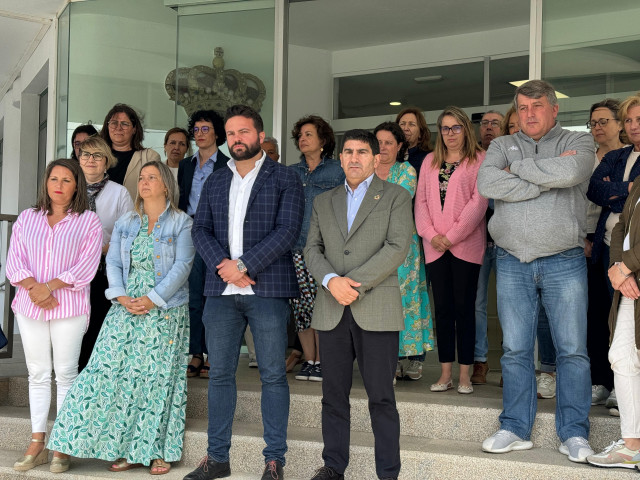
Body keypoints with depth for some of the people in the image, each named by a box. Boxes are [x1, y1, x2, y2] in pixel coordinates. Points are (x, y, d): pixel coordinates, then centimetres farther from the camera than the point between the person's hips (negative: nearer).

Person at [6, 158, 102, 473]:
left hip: (69, 307, -3)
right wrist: (33, 287, -12)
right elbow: (14, 261, 5)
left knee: (66, 374, -1)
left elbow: (85, 267, -7)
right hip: (29, 306, 3)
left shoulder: (88, 221, 3)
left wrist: (49, 287, -15)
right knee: (37, 374, 7)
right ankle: (37, 444, 12)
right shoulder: (27, 218, 13)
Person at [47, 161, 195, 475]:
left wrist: (152, 299, -16)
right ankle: (126, 448, 6)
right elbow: (113, 263, 8)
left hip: (165, 311, -4)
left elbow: (182, 266, -9)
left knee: (159, 377, -2)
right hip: (126, 309, 4)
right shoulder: (125, 223, 13)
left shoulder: (181, 223, -1)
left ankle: (159, 451, 8)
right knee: (116, 372, -3)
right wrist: (120, 297, -9)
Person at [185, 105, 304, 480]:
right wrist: (221, 264, -9)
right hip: (221, 291, 4)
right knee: (220, 374, 8)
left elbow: (288, 230, -9)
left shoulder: (285, 179, 2)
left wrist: (244, 265, -15)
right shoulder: (215, 182, 17)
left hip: (267, 289, -4)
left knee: (273, 376, 0)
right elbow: (201, 229, 10)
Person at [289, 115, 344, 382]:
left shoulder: (336, 171, 5)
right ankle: (308, 361, 12)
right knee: (300, 307, 2)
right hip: (295, 248, 4)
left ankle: (322, 362, 1)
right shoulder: (291, 173, 17)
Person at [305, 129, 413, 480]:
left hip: (376, 311, -4)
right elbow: (312, 249, 11)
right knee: (334, 394, 8)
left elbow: (397, 248, -7)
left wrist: (354, 283, -14)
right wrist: (331, 280, -10)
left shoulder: (396, 197, 5)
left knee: (381, 396, -1)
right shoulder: (323, 202, 19)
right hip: (331, 311, 4)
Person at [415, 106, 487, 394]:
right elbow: (421, 200, 10)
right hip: (435, 246, 4)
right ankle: (445, 373, 10)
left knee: (464, 307, -1)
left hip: (466, 244, -4)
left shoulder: (479, 159, 1)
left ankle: (464, 375, 4)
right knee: (442, 308, 5)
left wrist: (452, 235, -12)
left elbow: (479, 201, -8)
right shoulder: (430, 161, 15)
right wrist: (431, 234, -5)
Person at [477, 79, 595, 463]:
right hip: (512, 262, 2)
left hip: (564, 262, -2)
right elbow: (487, 183, -8)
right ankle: (516, 430, 14)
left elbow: (569, 173, -17)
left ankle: (574, 433, 8)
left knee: (573, 350, -1)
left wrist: (517, 167, -6)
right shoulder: (502, 146, 13)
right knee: (515, 351, 5)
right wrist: (546, 179, -9)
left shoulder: (579, 142, 7)